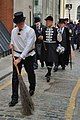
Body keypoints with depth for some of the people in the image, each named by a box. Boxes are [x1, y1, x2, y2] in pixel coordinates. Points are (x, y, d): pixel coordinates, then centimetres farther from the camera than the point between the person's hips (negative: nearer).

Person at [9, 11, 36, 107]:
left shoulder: (30, 31, -16)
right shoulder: (14, 31, 2)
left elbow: (28, 46, -22)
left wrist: (20, 58, -27)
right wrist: (11, 44, -5)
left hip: (28, 55, -3)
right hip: (17, 55, 3)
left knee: (30, 74, 15)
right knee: (15, 76, -3)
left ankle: (32, 89, 44)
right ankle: (14, 98, 0)